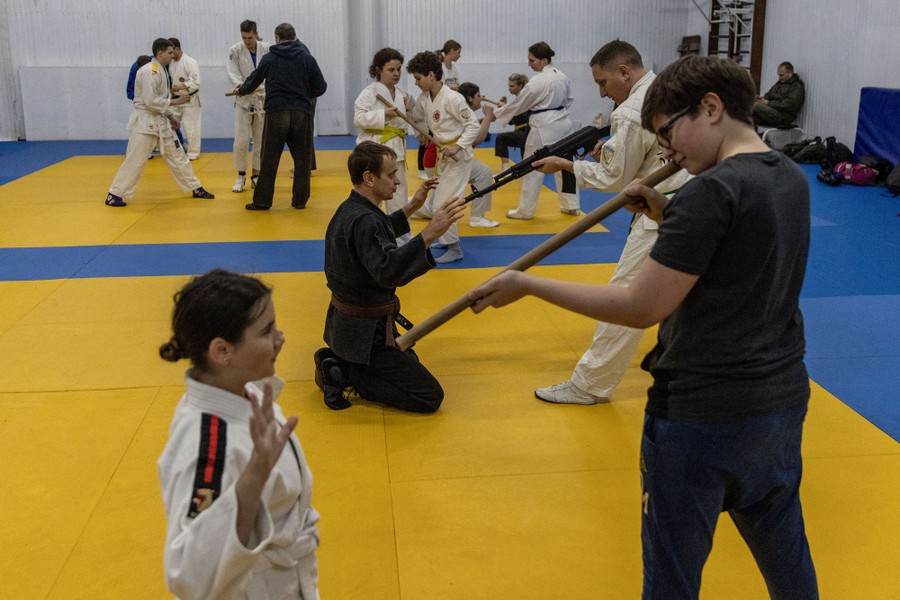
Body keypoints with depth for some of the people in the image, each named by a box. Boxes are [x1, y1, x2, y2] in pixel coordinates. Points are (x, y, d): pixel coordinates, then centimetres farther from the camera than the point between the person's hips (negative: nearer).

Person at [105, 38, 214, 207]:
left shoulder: (161, 71, 11)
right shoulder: (148, 72, -18)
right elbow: (150, 101, -24)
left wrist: (170, 115, 11)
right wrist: (174, 102, -17)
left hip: (160, 121, 9)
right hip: (145, 121, -9)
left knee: (176, 155, 13)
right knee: (135, 160, -6)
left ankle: (196, 189, 22)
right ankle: (114, 195, 3)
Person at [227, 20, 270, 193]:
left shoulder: (266, 49, -5)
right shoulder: (235, 50, -7)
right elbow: (233, 75, -13)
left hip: (263, 100, 1)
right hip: (244, 101, -1)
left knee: (260, 141, 7)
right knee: (241, 140, -6)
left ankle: (256, 176, 20)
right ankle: (241, 176, 11)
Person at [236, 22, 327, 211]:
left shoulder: (268, 59, 4)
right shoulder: (307, 58, 2)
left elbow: (253, 81, 17)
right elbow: (320, 87, 3)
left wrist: (241, 90, 38)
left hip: (276, 112, 0)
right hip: (302, 112, 0)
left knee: (269, 158, 5)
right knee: (301, 157, 10)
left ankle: (262, 201, 8)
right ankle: (300, 200, 12)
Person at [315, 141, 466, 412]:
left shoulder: (349, 209, 5)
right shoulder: (362, 221, -25)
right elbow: (387, 271, -39)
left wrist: (412, 206, 19)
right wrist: (429, 233, -46)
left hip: (345, 320, 10)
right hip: (364, 329, -10)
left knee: (408, 359, 31)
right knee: (430, 397, -7)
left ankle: (336, 361, 13)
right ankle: (345, 374, -5)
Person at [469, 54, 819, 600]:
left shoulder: (712, 191, -21)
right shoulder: (792, 178, 4)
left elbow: (642, 307, -23)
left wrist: (527, 284, -17)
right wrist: (668, 216, 5)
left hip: (702, 413, -8)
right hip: (783, 398, 8)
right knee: (785, 553, 26)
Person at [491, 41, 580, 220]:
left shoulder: (537, 82, -17)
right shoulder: (562, 76, 6)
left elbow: (518, 105, -10)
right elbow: (569, 100, 15)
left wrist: (495, 114, 0)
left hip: (544, 128, -8)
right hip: (563, 124, 8)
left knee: (532, 170, 1)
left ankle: (525, 210, 7)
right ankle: (571, 205, 22)